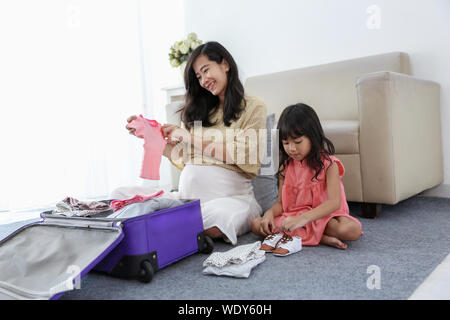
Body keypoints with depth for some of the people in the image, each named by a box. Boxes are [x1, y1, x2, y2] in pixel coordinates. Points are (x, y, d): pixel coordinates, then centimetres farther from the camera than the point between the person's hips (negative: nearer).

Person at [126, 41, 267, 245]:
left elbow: (249, 160, -10)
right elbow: (182, 159, 15)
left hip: (231, 195, -4)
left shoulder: (253, 107, 5)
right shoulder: (199, 111, 20)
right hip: (188, 194, 5)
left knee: (212, 225, -38)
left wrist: (195, 140, -11)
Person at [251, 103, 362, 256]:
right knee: (256, 224, -17)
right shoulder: (286, 166, 4)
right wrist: (270, 213, -19)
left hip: (324, 216, -5)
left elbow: (334, 202, -22)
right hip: (293, 217, 5)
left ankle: (297, 237, -20)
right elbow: (280, 203, 6)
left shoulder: (328, 164, -10)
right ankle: (322, 238, -20)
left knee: (352, 229, -32)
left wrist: (303, 219, -36)